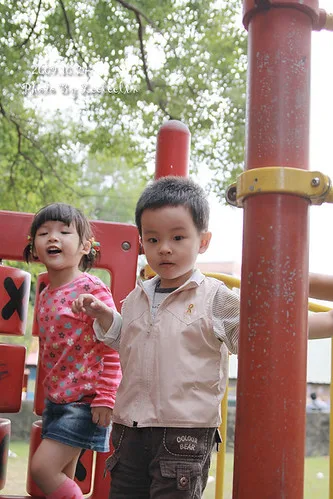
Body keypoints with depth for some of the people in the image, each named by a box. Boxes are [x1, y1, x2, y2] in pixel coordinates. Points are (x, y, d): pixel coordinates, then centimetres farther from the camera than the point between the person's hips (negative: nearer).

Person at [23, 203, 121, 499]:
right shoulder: (45, 296, 8)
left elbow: (113, 348, -17)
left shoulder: (93, 290, -15)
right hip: (55, 399, 8)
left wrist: (105, 397, -18)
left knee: (42, 467, -11)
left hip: (84, 401, -8)